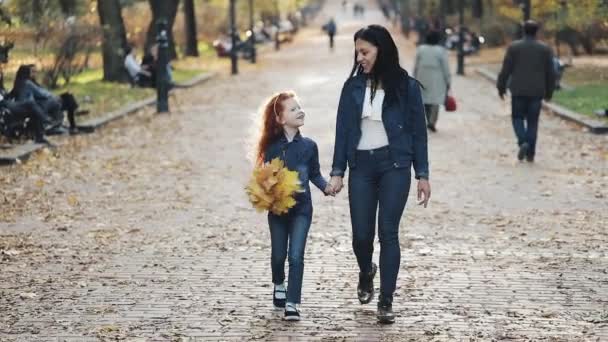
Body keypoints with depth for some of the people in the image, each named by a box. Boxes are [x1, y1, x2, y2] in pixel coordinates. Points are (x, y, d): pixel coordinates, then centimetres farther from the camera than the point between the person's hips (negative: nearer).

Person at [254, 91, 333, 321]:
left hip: (301, 209, 0)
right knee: (278, 255, 14)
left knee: (296, 256, -10)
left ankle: (292, 304, -5)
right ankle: (279, 285, 45)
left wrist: (326, 187, -11)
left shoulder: (308, 146, -4)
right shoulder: (272, 147, -7)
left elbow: (314, 174, 6)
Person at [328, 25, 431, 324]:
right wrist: (337, 171, -1)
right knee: (361, 234, 2)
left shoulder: (406, 86, -2)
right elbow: (343, 130, 5)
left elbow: (417, 131, 2)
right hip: (361, 165, 2)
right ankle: (366, 273, 36)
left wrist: (422, 175, 1)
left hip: (394, 166, -2)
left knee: (388, 232, -5)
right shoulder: (353, 86, 3)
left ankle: (386, 302, 1)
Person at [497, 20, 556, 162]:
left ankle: (523, 142, -13)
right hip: (536, 92, 1)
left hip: (518, 91, -1)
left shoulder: (514, 47, -4)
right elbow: (550, 73, 4)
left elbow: (506, 70, -4)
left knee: (518, 117, 11)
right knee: (532, 121, 7)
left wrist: (501, 87, 6)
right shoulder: (545, 49, 2)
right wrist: (549, 92, 14)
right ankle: (530, 153, 6)